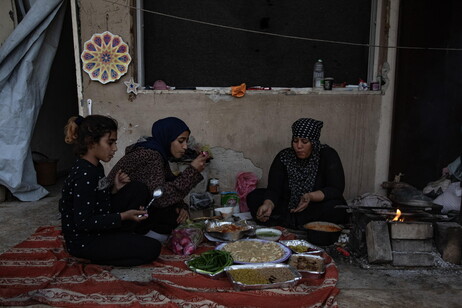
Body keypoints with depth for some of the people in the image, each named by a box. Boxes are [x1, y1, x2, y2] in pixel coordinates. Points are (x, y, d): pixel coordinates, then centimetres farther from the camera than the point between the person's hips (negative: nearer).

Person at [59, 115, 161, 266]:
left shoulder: (96, 168, 4)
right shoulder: (83, 175, -25)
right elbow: (83, 223, -26)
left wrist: (115, 189, -5)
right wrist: (123, 216, -25)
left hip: (98, 229, 9)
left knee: (138, 189, 2)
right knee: (152, 248, -13)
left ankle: (121, 239, 5)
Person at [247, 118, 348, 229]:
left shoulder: (328, 156, -10)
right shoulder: (284, 156, -3)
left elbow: (336, 190, -18)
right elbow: (274, 189, -11)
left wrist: (310, 197, -36)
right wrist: (268, 204, -33)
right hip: (287, 208, 3)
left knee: (333, 207, -35)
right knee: (254, 196, -13)